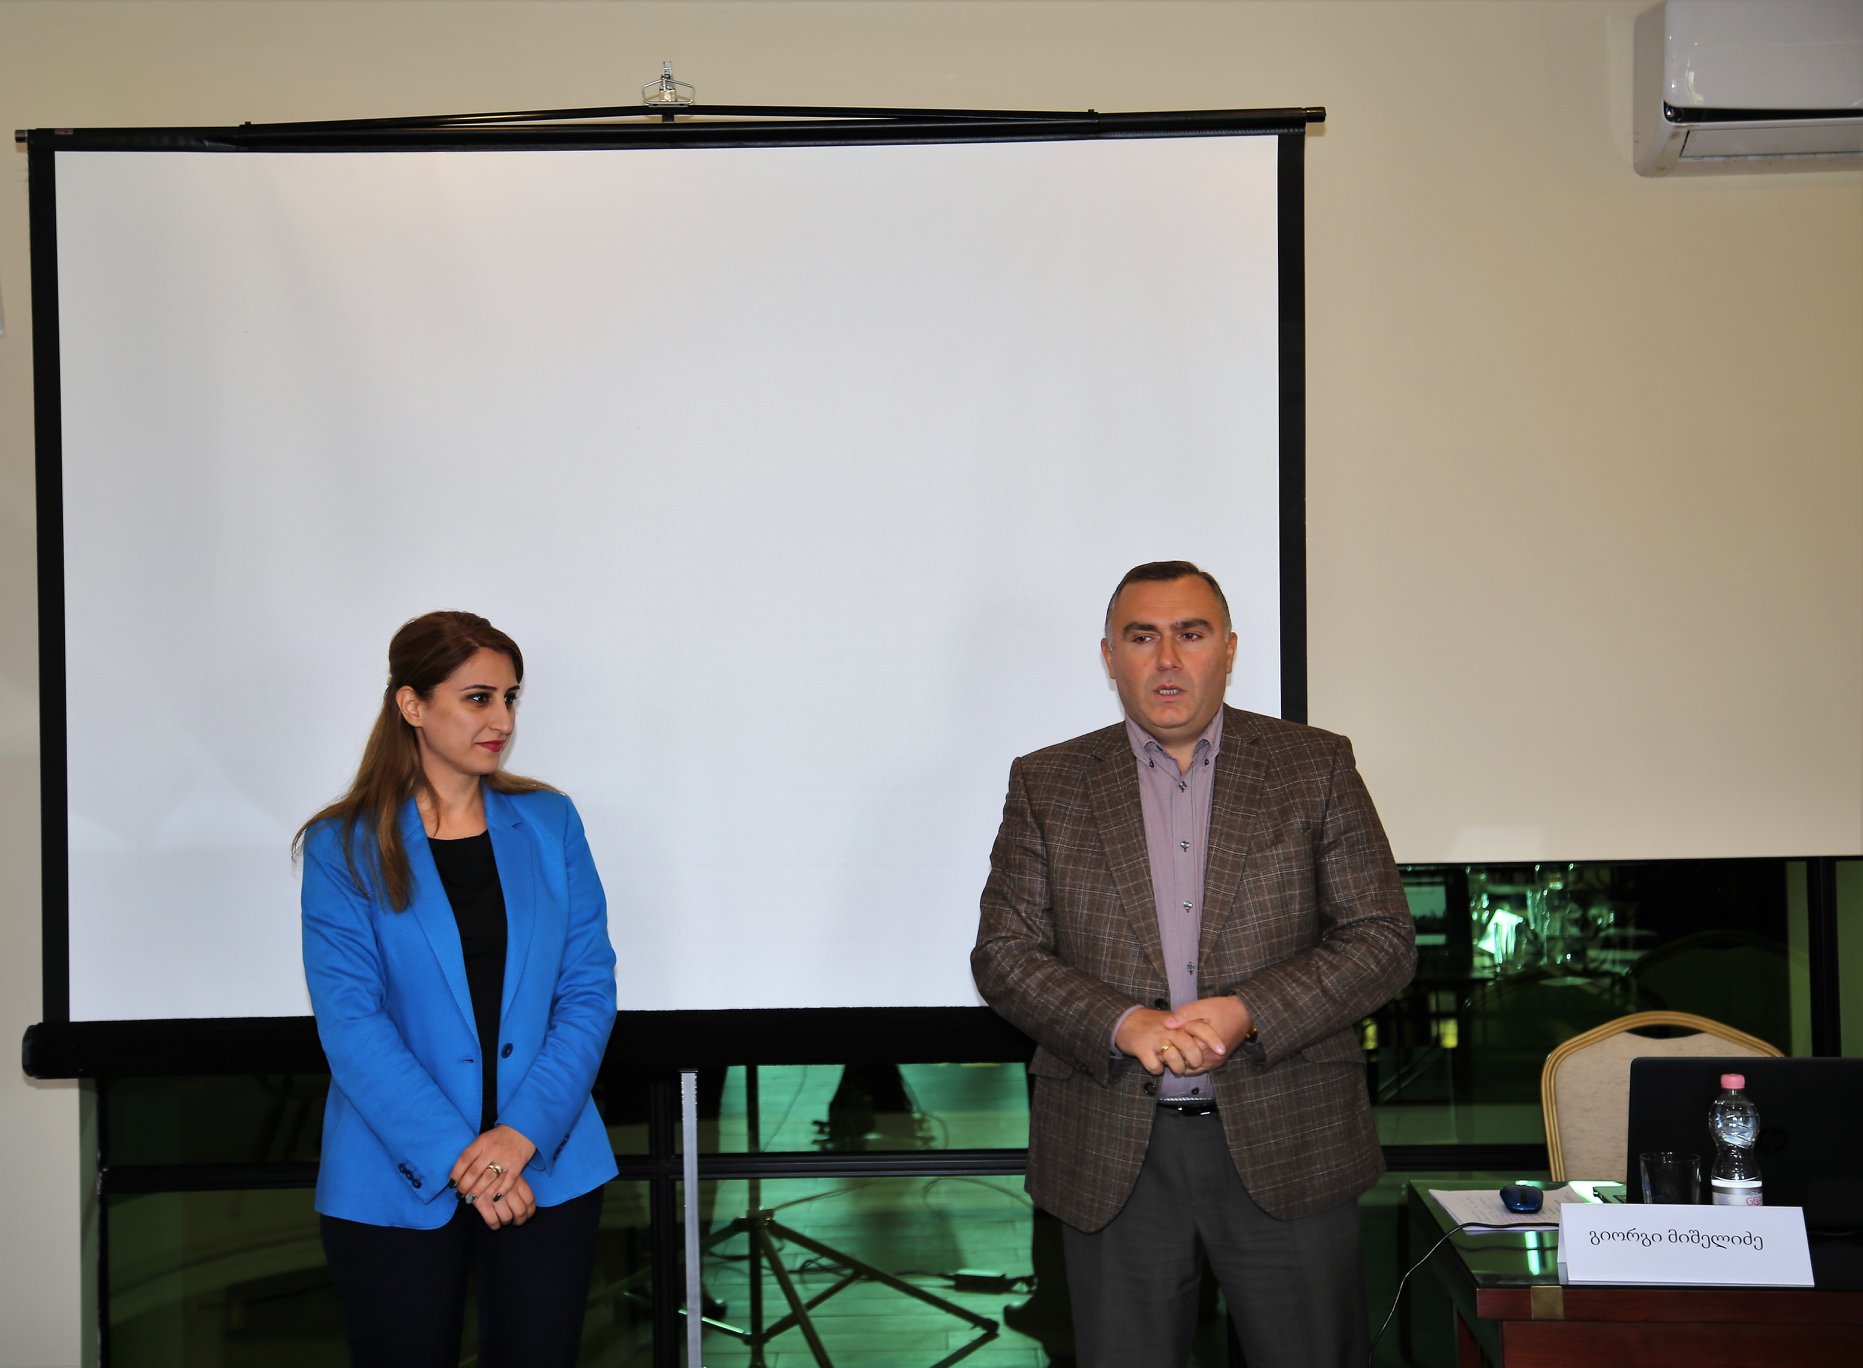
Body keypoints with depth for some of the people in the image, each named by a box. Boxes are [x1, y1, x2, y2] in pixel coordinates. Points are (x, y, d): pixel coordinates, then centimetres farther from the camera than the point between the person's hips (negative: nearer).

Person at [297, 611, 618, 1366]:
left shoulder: (548, 823, 4)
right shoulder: (344, 848, -3)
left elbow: (589, 989, 0)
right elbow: (351, 1024, -10)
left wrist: (525, 1132, -14)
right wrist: (455, 1157, -18)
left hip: (547, 1168, 2)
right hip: (397, 1181, -2)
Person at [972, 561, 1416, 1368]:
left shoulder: (1316, 767, 4)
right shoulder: (1046, 785, 6)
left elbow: (1383, 940, -1)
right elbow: (1003, 953, 1)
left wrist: (1247, 1013, -15)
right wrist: (1123, 1024, -16)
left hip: (1285, 1147, 0)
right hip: (1113, 1155, 1)